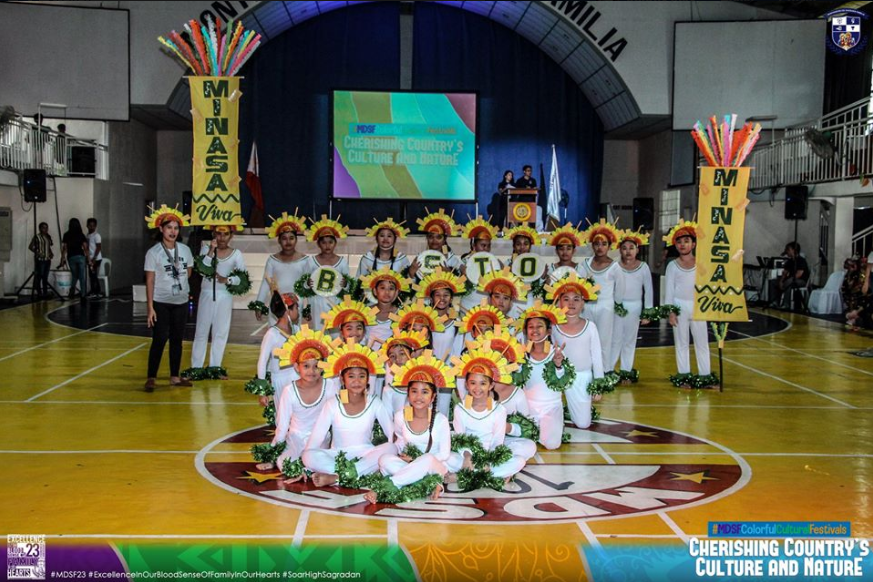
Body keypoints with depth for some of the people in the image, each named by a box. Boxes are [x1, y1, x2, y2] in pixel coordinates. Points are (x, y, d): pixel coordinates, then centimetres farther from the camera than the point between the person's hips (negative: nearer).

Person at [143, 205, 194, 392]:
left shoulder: (185, 250, 3)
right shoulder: (153, 252, -8)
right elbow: (150, 281, -10)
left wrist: (178, 283, 7)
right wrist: (150, 307, -14)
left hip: (181, 303, 4)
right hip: (161, 303, -4)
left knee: (177, 340, 9)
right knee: (159, 340, -8)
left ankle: (175, 377, 18)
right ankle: (151, 378, -1)